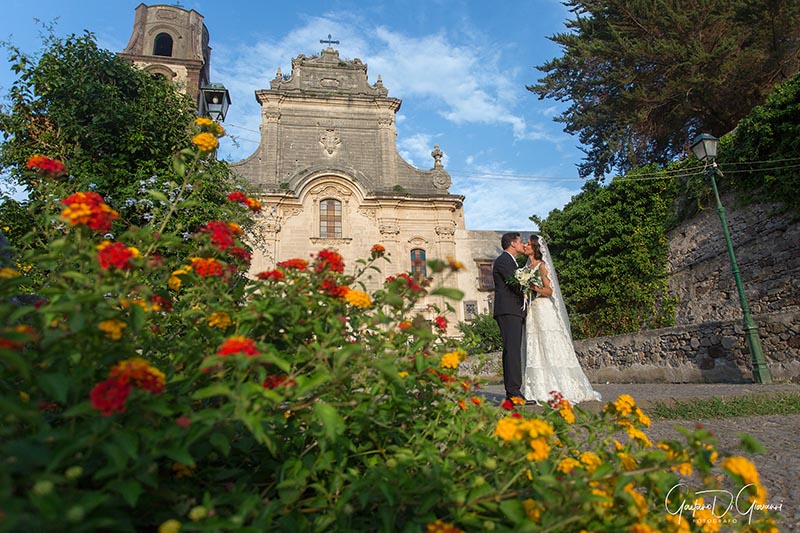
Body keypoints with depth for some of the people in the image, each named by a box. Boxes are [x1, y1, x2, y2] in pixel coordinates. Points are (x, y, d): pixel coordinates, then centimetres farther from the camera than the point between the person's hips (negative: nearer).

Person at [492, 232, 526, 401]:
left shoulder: (511, 261, 27)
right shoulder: (503, 260, -6)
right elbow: (515, 284, -14)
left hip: (513, 311, 10)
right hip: (508, 310, -10)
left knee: (512, 350, 7)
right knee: (513, 350, -16)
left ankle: (511, 392, 9)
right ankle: (513, 392, -19)